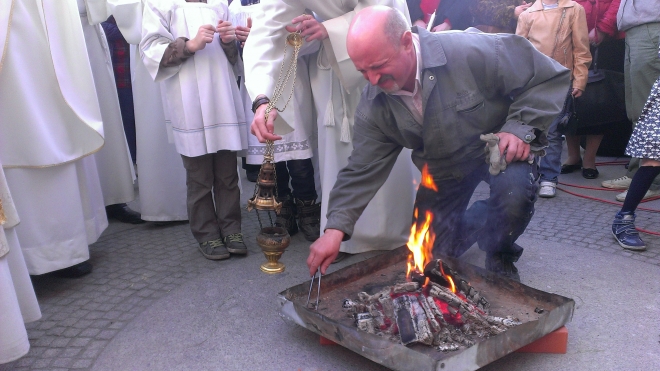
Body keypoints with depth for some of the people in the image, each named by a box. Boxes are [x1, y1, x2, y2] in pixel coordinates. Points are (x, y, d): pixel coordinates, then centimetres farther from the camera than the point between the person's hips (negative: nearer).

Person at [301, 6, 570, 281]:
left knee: (514, 194, -36)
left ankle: (500, 255, -2)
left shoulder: (471, 51, -31)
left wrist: (521, 128, -31)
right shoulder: (373, 106, -17)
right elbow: (362, 171, -14)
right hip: (444, 170, 4)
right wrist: (335, 229, -25)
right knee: (432, 254, 5)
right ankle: (479, 221, 35)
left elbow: (548, 76, -21)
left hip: (500, 148, -3)